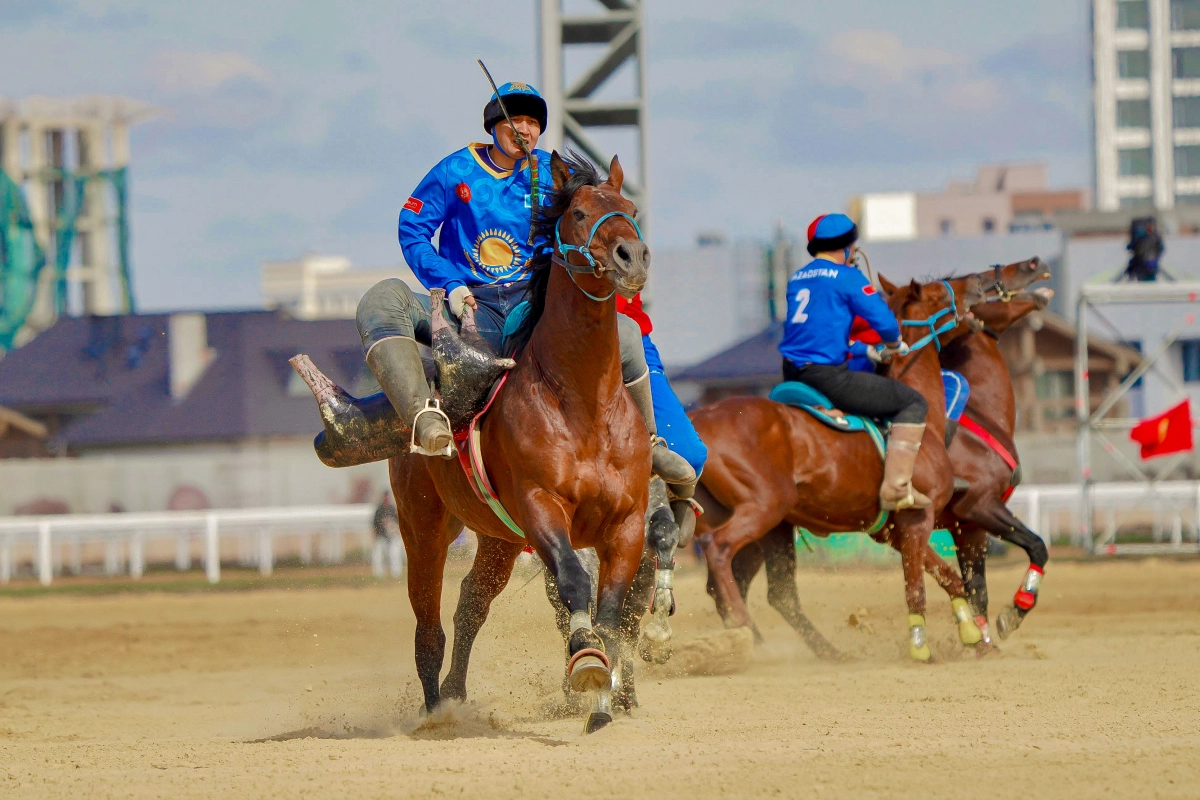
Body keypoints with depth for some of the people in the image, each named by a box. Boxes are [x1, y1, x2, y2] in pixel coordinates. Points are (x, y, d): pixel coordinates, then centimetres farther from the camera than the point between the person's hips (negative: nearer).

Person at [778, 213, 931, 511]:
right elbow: (884, 321, -11)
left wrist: (870, 351, 28)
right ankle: (896, 486, -12)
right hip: (828, 376, -8)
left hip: (792, 374, 8)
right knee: (913, 403, -1)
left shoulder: (797, 278, 16)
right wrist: (894, 346, 12)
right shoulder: (847, 277, -8)